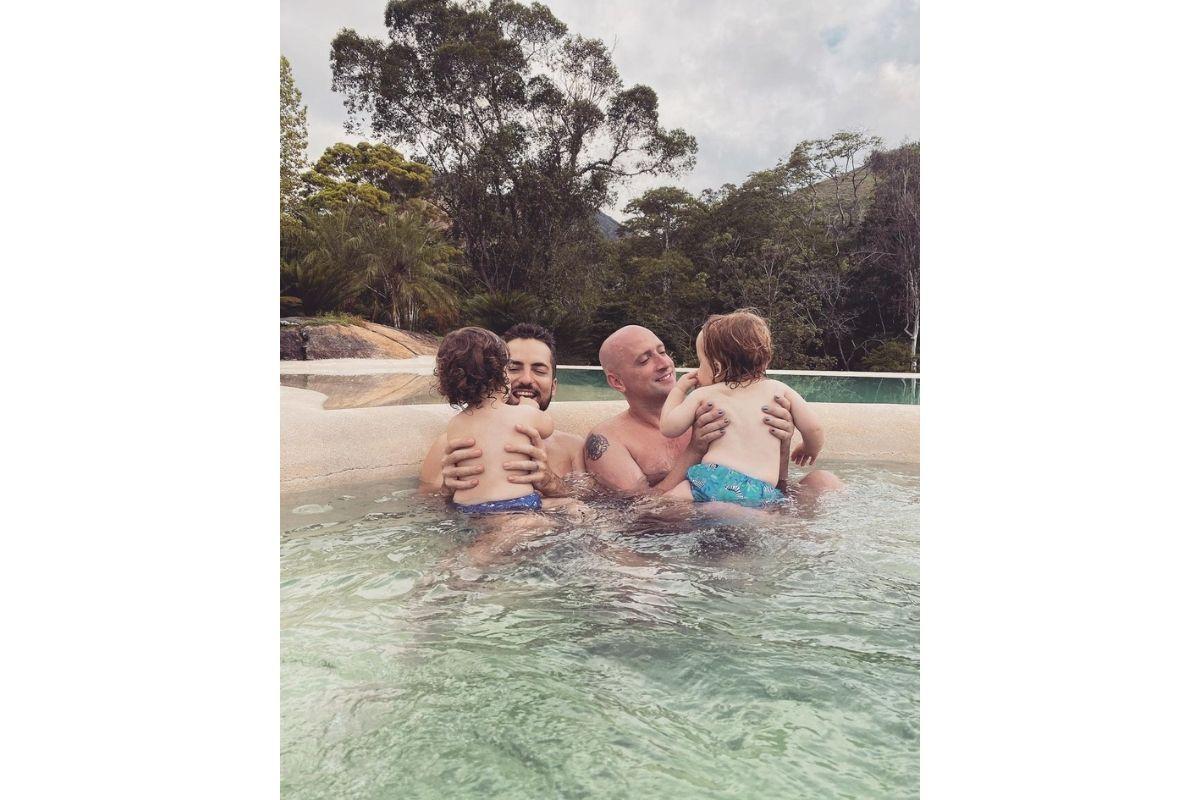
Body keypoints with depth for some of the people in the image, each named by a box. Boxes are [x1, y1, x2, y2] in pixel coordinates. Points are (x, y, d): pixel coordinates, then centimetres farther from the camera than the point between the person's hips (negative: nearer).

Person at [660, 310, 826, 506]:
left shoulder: (703, 395, 12)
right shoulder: (779, 390, 15)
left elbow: (668, 427, 16)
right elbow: (813, 428, 15)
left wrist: (679, 389, 31)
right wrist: (809, 449, 39)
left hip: (712, 478, -1)